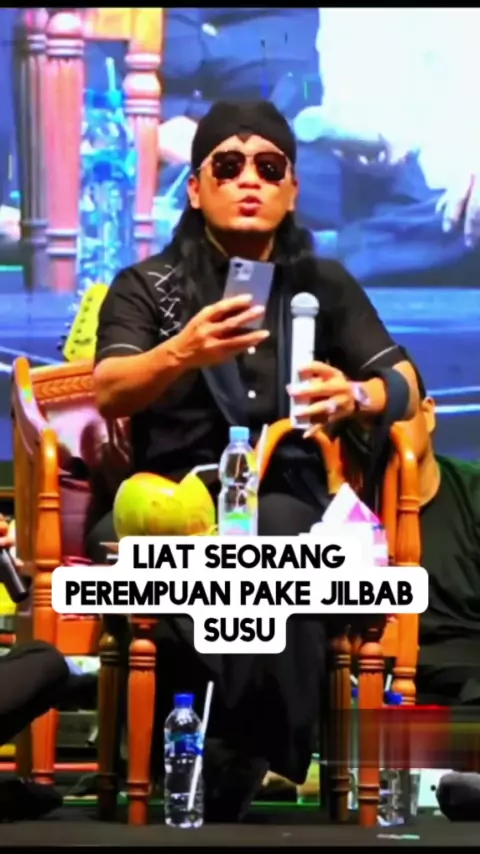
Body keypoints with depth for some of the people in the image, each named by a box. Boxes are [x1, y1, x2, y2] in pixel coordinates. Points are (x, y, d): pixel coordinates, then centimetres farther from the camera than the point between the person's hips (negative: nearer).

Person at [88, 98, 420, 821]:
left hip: (283, 498, 1)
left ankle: (237, 776, -27)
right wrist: (184, 353, -28)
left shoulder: (325, 286, 18)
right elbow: (108, 394, -6)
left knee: (269, 545, -38)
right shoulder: (147, 287, 11)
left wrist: (355, 398, -14)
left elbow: (404, 385, 11)